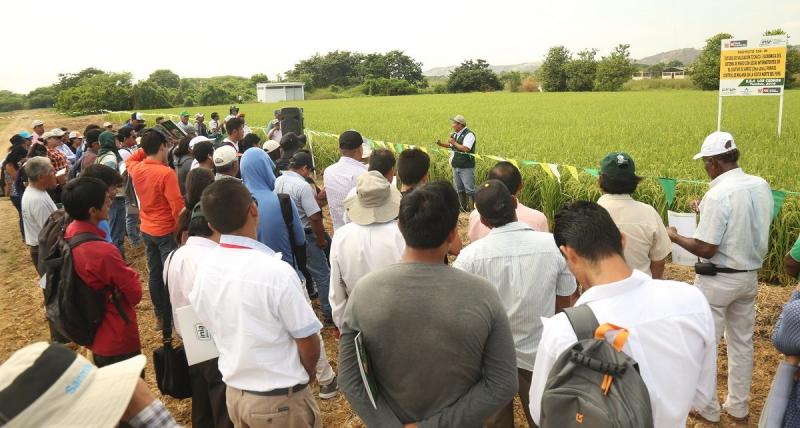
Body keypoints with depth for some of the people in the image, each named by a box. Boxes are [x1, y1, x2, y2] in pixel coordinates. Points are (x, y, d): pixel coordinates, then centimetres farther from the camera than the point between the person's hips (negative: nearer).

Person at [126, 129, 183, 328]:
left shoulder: (136, 169, -1)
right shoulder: (166, 173, -22)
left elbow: (129, 160, 26)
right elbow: (177, 207, -23)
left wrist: (144, 149, 13)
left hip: (147, 230, 7)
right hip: (166, 231, -7)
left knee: (155, 273, 15)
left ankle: (160, 315, 25)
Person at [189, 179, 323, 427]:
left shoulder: (203, 269, -7)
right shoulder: (275, 271, -26)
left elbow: (218, 330, 6)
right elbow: (308, 342, -17)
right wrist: (307, 374, 3)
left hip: (234, 393, 5)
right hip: (280, 399, -5)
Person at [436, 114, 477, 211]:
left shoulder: (469, 134, -15)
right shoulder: (455, 134, 11)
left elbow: (466, 149, -25)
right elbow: (451, 145, 24)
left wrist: (454, 143, -16)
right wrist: (441, 144, 8)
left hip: (466, 167, -8)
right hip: (456, 166, 9)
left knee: (469, 189, -6)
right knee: (459, 189, 15)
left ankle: (472, 208, -2)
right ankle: (463, 207, 26)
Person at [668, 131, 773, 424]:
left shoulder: (719, 194, -24)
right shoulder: (761, 186, 0)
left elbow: (705, 249, -23)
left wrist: (675, 237, -6)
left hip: (718, 280, -8)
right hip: (750, 276, 8)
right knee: (741, 342, 19)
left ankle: (707, 408, 21)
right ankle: (738, 407, 32)